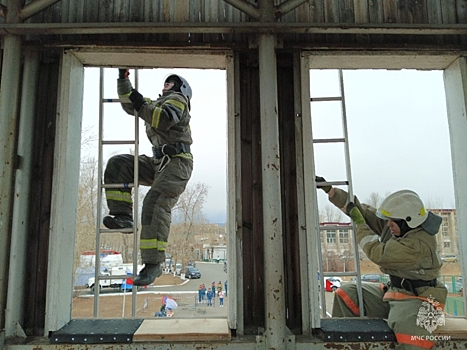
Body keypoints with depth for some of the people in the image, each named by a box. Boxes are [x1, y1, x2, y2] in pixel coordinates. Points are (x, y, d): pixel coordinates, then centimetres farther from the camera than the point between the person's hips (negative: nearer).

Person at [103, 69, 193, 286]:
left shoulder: (178, 99, 5)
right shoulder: (157, 104, 31)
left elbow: (165, 119, -17)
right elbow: (129, 105, 35)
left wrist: (141, 105, -13)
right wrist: (123, 79, 27)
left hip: (177, 162, -8)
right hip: (158, 162, 9)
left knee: (155, 203, -24)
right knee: (116, 165, -3)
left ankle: (153, 264, -23)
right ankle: (123, 216, -10)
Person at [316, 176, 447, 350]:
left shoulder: (419, 243, -26)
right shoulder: (394, 225, -1)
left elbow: (377, 253, -25)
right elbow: (362, 209, 1)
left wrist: (359, 222, -15)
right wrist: (330, 190, -6)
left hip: (416, 297, -8)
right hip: (392, 290, 9)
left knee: (407, 326, -39)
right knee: (346, 293, 1)